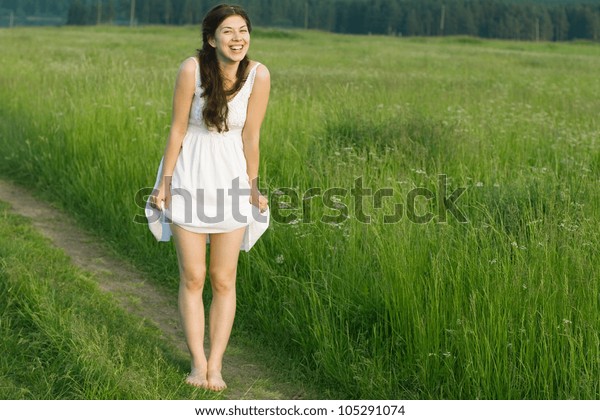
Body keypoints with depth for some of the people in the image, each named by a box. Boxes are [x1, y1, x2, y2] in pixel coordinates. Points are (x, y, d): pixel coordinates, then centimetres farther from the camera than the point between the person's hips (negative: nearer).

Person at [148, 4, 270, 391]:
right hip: (190, 175, -1)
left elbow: (250, 136, -7)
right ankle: (198, 362, 15)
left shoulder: (258, 75, -15)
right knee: (192, 277, 4)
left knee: (223, 280, 4)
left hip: (231, 178, 1)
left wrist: (253, 188, -1)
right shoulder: (192, 69, -19)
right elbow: (178, 129, -11)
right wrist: (164, 184, -6)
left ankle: (216, 366, 13)